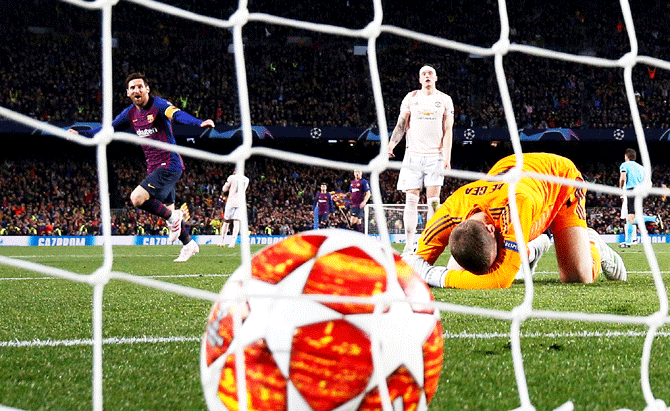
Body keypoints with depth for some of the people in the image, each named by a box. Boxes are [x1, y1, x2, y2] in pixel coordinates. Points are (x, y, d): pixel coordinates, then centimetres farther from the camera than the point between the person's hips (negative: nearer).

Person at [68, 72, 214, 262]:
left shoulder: (158, 105, -14)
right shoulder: (131, 113, 9)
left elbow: (177, 115, -32)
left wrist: (199, 123, -51)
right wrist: (80, 134, 17)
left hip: (169, 165, -8)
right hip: (153, 167, 8)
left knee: (137, 198, -20)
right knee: (167, 208, 12)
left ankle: (172, 218, -3)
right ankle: (189, 244, 25)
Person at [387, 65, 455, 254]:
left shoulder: (444, 100, 9)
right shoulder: (411, 98, 11)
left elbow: (447, 130, 6)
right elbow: (401, 124, 8)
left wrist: (447, 156, -4)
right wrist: (391, 144, -8)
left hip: (435, 155, -1)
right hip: (413, 154, 1)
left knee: (433, 200, -8)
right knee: (411, 199, -4)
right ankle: (409, 244, -3)